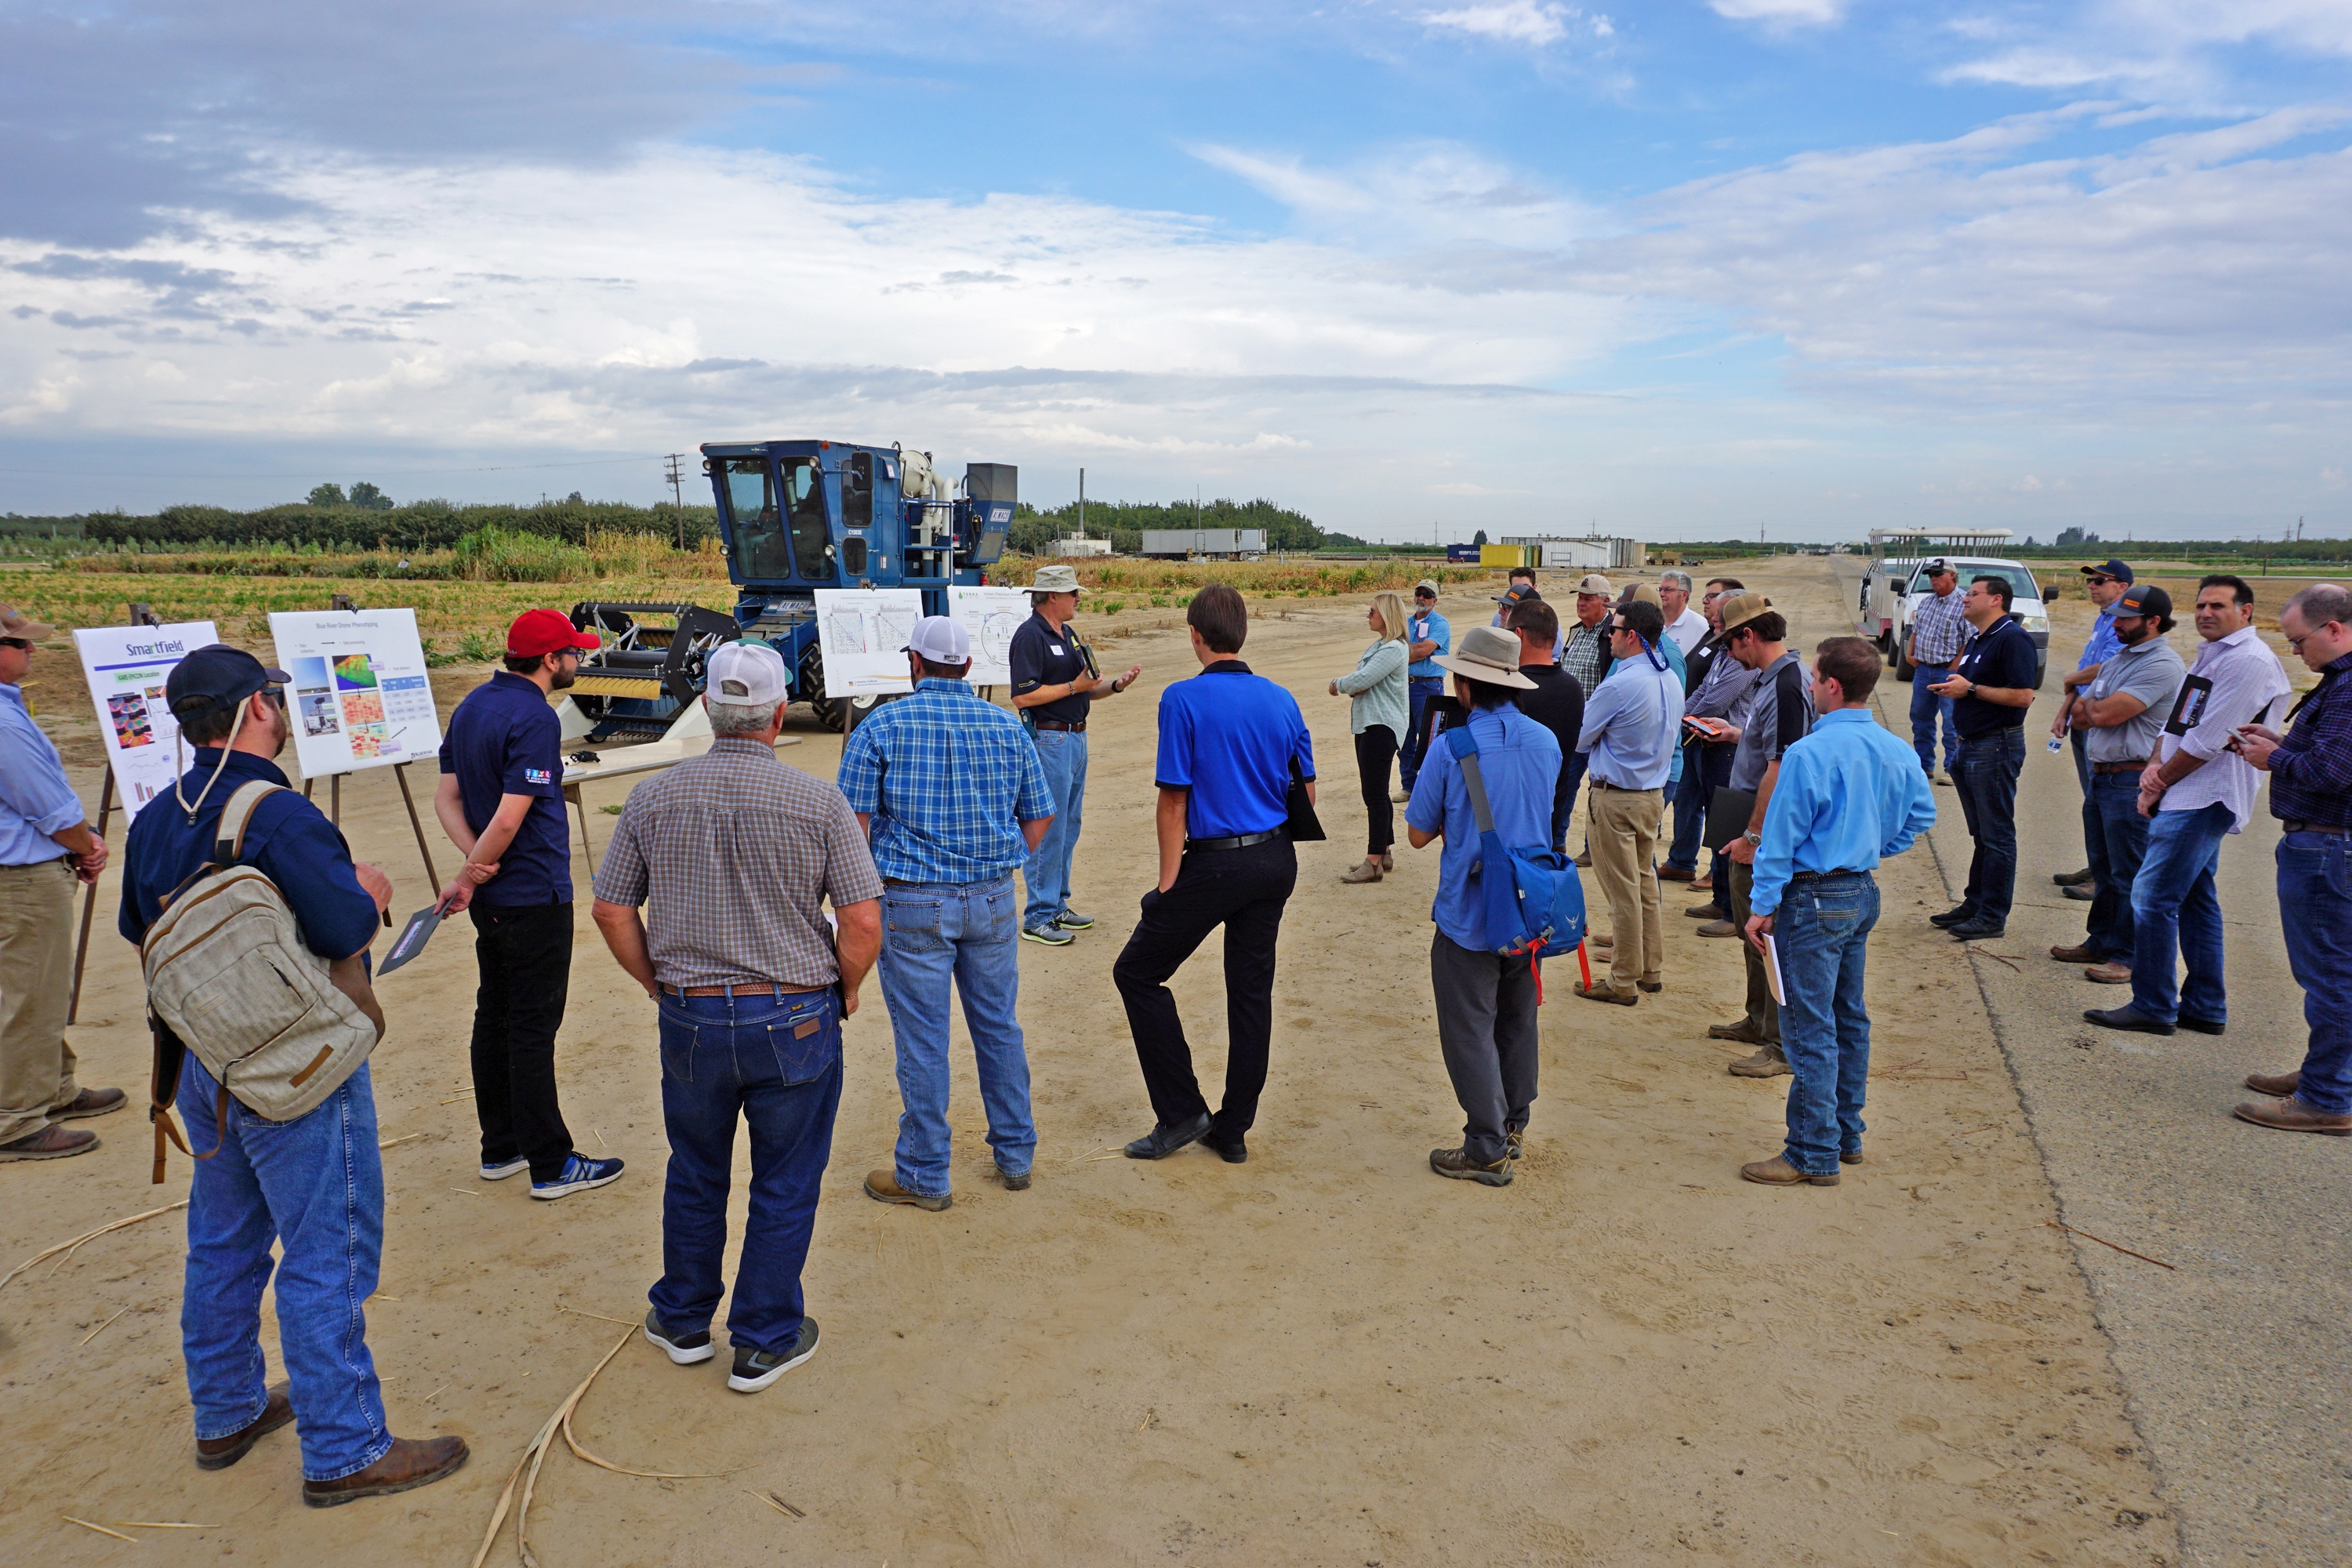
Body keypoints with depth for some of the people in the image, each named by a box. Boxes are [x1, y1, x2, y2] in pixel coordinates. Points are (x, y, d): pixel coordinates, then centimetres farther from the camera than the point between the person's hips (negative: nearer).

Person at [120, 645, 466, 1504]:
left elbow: (138, 927, 16)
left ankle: (225, 1415, 37)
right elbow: (348, 931, -27)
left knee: (222, 1242, 21)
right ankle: (343, 1453, 9)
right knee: (326, 1257, 0)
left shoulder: (155, 820, 4)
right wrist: (370, 889, -7)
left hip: (204, 1062, 9)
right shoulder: (281, 816, -23)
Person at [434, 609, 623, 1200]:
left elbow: (446, 799, 8)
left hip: (491, 899, 9)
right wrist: (466, 880, -11)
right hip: (535, 897, -9)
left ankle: (500, 1148, 27)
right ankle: (550, 1165, 6)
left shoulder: (472, 706, 10)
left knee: (494, 1018, 15)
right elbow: (510, 819, -24)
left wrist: (474, 859, -7)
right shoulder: (535, 719, -19)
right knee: (533, 1028, -3)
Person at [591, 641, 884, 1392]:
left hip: (690, 1020, 3)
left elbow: (611, 912, 2)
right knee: (785, 1185, 13)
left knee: (695, 1175, 22)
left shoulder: (652, 798, -3)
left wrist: (660, 984, 15)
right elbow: (863, 921, -14)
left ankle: (684, 1321, 39)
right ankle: (764, 1341, 24)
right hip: (795, 1020, -3)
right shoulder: (817, 801, -12)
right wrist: (844, 991, 3)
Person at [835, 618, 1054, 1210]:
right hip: (993, 900, 4)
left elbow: (853, 823, -10)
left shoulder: (882, 727, -6)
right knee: (999, 1027, 16)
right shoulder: (1006, 726, 4)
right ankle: (1015, 1154, 28)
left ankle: (924, 1175, 16)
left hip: (914, 903, -3)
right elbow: (1039, 816, 8)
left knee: (923, 1042, 5)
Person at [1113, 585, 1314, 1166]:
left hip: (1215, 864, -6)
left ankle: (1182, 1112, 8)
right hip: (1276, 862, 6)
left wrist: (1168, 879, -8)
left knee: (1138, 972, 9)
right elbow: (1307, 790, 10)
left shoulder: (1184, 699, -12)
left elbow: (1174, 798, -13)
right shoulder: (1280, 699, 4)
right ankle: (1233, 1129, 22)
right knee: (1251, 988, 13)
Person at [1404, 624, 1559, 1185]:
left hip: (1469, 916, -6)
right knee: (1518, 1021, 20)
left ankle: (1487, 1150, 8)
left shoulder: (1452, 749, -18)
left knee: (1470, 1030, 4)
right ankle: (1512, 1126, 33)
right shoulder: (1546, 741, -1)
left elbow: (1418, 834, -10)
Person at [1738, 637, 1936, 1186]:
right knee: (1849, 1018, 18)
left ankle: (1814, 1156, 4)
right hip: (1864, 893, 8)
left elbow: (1781, 837, -17)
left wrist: (1762, 906, -11)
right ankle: (1847, 1134, 30)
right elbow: (1922, 814, 15)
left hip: (1814, 899, -8)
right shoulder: (1895, 750, 2)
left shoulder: (1809, 753, -20)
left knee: (1810, 1030, -2)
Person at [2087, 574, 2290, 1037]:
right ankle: (2205, 1008, 20)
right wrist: (2154, 765, -1)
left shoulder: (2248, 661, -15)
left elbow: (2208, 742, -19)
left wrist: (2159, 784, -9)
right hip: (2191, 800, 10)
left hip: (2202, 802, -10)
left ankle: (2152, 1007, -2)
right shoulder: (2210, 656, 17)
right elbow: (2177, 722, 18)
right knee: (2195, 901, 13)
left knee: (2152, 897, -9)